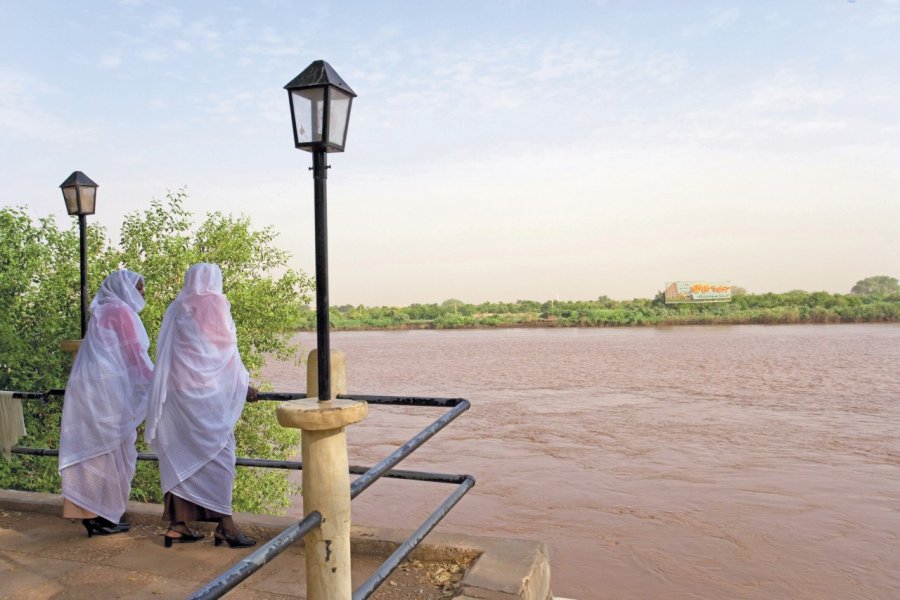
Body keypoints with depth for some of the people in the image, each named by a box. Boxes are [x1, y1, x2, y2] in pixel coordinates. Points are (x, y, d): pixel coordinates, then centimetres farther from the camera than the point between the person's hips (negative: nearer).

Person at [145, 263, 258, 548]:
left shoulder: (176, 308, 14)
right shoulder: (214, 303, -3)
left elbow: (166, 354, 16)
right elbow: (227, 351, -2)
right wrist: (244, 385, 7)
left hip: (175, 391, 6)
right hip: (206, 392, -6)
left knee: (180, 454, 9)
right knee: (218, 453, -3)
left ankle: (177, 524, 13)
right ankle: (224, 522, -4)